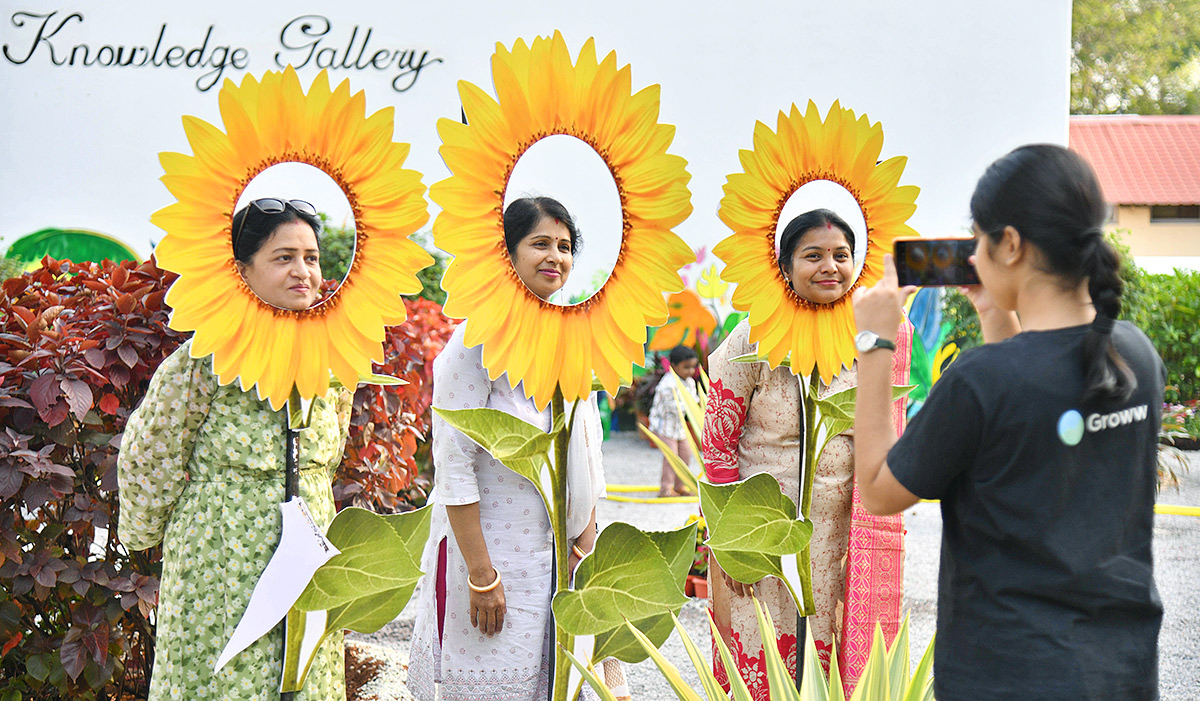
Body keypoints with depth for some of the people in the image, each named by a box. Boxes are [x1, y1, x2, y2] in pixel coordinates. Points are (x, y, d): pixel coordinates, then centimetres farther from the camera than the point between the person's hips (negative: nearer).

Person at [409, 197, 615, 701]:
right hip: (490, 549, -6)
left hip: (558, 556, 6)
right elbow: (453, 464, -16)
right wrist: (481, 575, -18)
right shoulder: (477, 342, -13)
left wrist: (586, 538, 7)